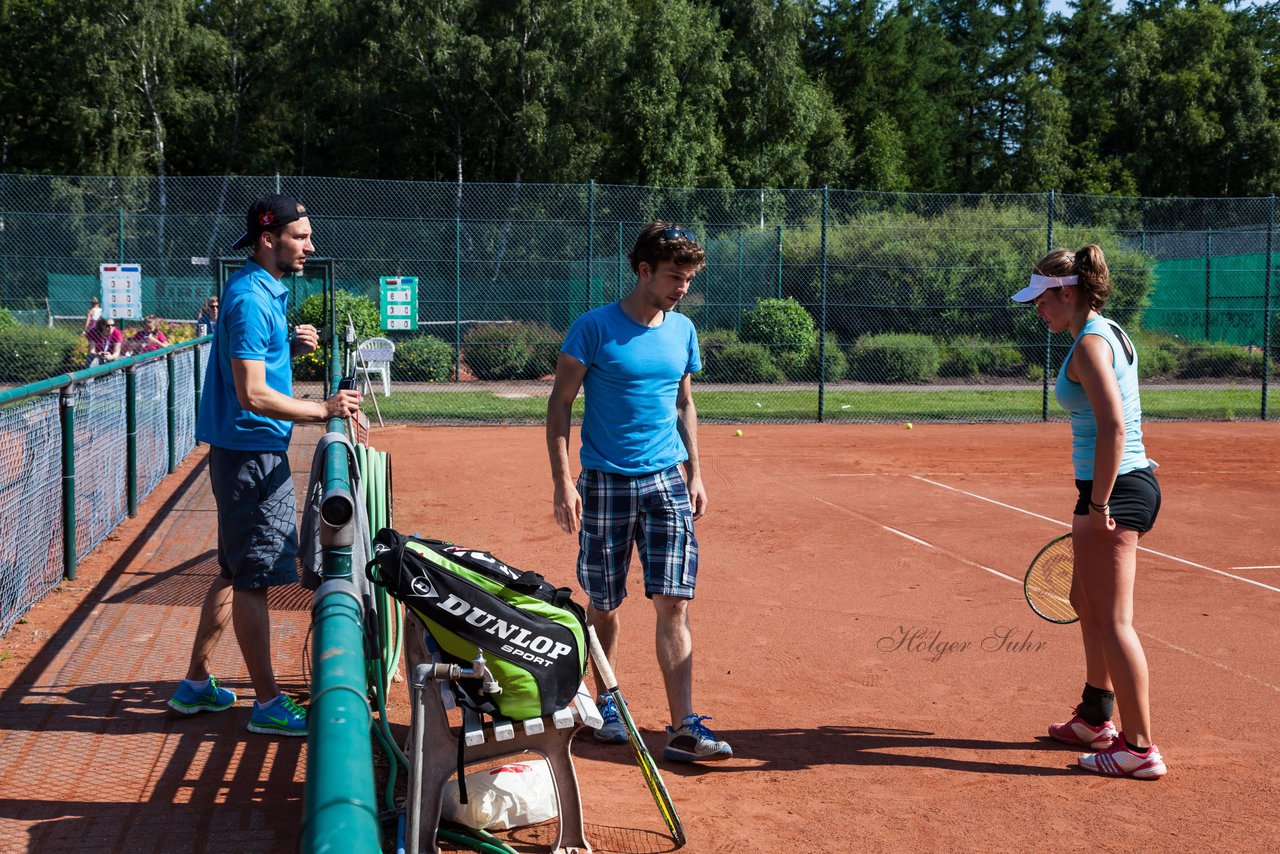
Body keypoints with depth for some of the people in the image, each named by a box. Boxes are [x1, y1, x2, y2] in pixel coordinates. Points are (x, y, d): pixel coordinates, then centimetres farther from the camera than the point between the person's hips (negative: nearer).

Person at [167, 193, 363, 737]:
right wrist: (323, 410, -25)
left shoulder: (266, 291, 13)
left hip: (254, 452, 11)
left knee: (235, 571, 17)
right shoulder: (251, 298, -18)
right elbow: (252, 394, -24)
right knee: (253, 579, -3)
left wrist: (291, 348, 7)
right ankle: (267, 704, 4)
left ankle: (196, 685, 27)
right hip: (251, 452, -11)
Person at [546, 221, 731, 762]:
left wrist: (695, 474, 13)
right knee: (604, 605, 8)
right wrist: (562, 481, -12)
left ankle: (683, 729, -3)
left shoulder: (683, 331, 8)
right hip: (605, 483, -3)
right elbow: (560, 405, -5)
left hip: (667, 482, 3)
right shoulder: (594, 328, -7)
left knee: (674, 604, -5)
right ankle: (606, 703, 30)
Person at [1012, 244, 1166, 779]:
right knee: (1087, 603, 21)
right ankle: (1095, 720, 34)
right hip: (1130, 483, 11)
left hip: (1115, 490, -11)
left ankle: (1140, 748, 2)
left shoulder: (1090, 344, -16)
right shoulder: (1109, 333, 14)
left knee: (1112, 620, -5)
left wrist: (1098, 503, -21)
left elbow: (1114, 428, -25)